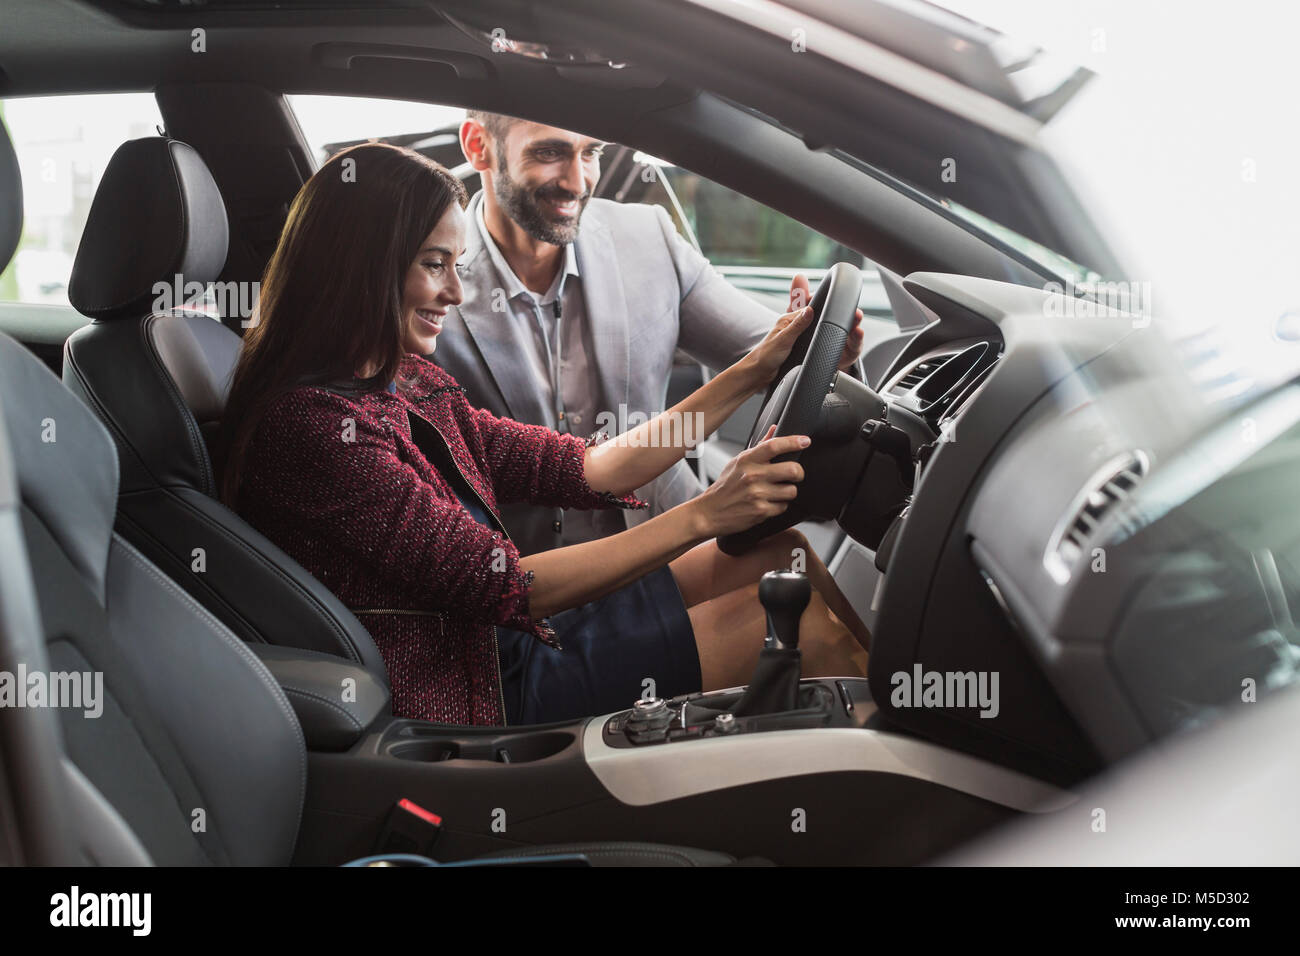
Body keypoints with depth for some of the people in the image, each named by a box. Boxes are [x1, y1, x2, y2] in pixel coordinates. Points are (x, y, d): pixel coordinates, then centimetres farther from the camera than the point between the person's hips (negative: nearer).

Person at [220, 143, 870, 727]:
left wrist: (747, 375, 4)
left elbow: (578, 469, 6)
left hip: (502, 636, 9)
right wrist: (702, 515, -26)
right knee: (803, 620, -8)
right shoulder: (312, 422, -22)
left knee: (779, 552, 4)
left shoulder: (408, 382, 7)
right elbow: (498, 584, -25)